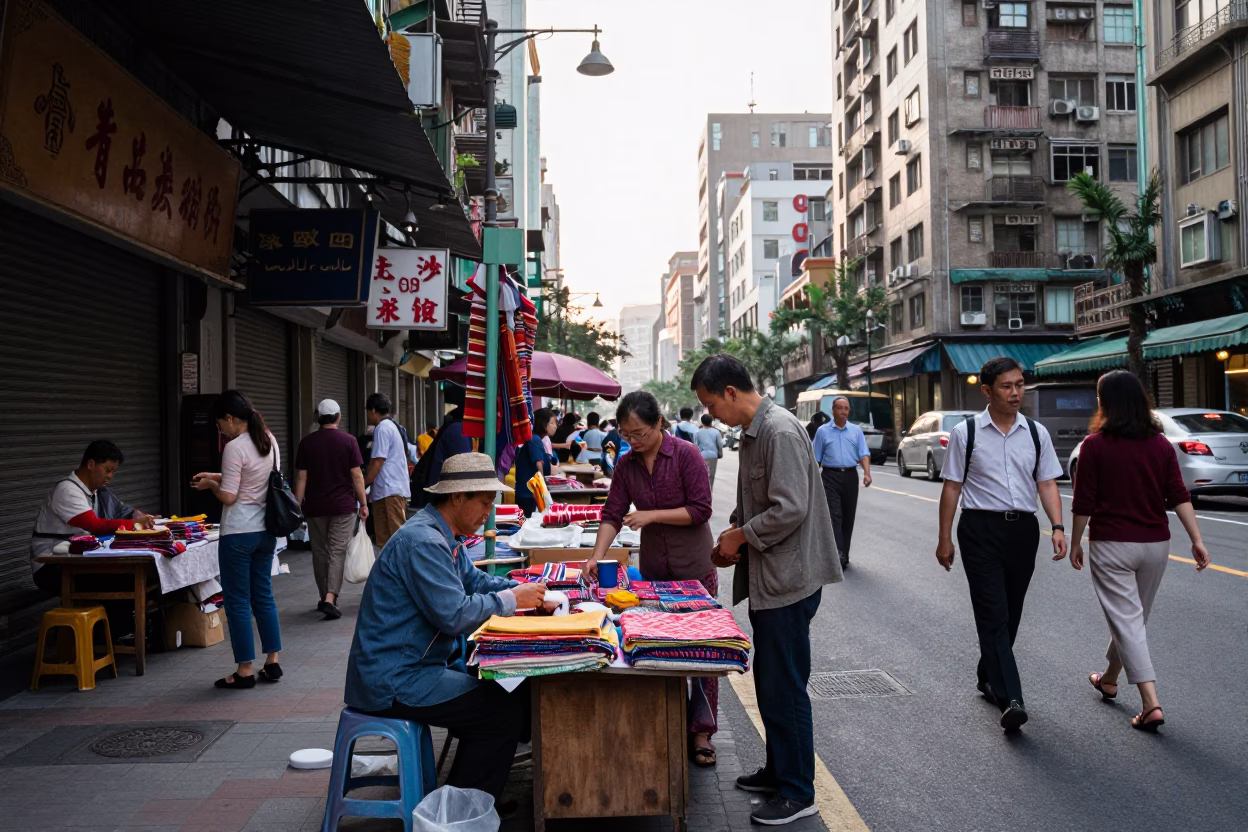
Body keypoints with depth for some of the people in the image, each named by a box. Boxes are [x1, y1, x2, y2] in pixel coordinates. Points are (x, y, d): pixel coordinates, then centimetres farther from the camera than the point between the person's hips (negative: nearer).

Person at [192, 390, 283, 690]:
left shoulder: (234, 448, -16)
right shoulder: (270, 441, 7)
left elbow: (228, 497, -16)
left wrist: (211, 484, 4)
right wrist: (218, 476, 17)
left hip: (239, 533, -8)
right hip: (266, 530, 8)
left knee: (238, 601, 3)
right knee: (264, 596, 15)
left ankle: (245, 671, 8)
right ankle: (272, 663, 19)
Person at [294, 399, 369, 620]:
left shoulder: (306, 443, 1)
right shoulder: (348, 441, -5)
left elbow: (301, 478, 0)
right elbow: (357, 475, -6)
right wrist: (363, 503, 0)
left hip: (315, 507, 2)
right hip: (343, 506, -2)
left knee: (320, 553, 13)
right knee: (338, 552, -2)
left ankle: (324, 598, 21)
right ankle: (330, 598, -15)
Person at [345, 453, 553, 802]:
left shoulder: (443, 535, 10)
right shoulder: (423, 542, -23)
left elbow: (473, 579, 21)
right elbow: (454, 615, -26)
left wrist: (524, 590, 4)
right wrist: (512, 600, -14)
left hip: (419, 663, 10)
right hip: (394, 681, -10)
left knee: (512, 689, 9)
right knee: (504, 710, -12)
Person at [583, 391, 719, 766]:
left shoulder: (686, 454, -12)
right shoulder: (626, 465, 2)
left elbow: (701, 510, -15)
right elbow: (613, 514, -1)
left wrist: (651, 515, -20)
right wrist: (596, 555, -15)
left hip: (695, 567, -4)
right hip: (653, 569, 4)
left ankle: (701, 732, 12)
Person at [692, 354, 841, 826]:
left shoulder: (781, 431, -20)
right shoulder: (753, 431, 11)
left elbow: (790, 509, -26)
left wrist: (740, 537, -14)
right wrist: (733, 532, 7)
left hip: (787, 581, -10)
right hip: (766, 580, 10)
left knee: (785, 688, 1)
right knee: (769, 682, 19)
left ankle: (798, 792, 14)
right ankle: (777, 771, 34)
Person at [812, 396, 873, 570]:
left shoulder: (856, 430, 8)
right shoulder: (823, 431, 4)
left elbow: (864, 454, 2)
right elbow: (817, 459, 6)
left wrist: (867, 473, -16)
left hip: (850, 476, 3)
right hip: (831, 476, -2)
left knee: (848, 517, 7)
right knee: (835, 516, -12)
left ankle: (844, 555, 17)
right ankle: (838, 555, -19)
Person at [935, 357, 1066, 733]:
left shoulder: (1036, 433, 8)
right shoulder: (965, 433, -1)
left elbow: (1047, 483, 5)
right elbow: (952, 487, 1)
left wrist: (1058, 526, -10)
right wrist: (945, 539, 1)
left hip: (1023, 528, 4)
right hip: (980, 528, -4)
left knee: (1010, 614, 14)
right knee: (994, 615, -10)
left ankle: (988, 677, 34)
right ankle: (1010, 700, -15)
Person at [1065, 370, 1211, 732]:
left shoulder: (1095, 445, -10)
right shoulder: (1161, 444, 2)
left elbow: (1084, 502, -8)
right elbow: (1179, 496, -3)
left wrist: (1075, 543, 1)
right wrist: (1197, 540, -3)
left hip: (1112, 544, -5)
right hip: (1155, 543, 5)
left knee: (1126, 619, -2)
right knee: (1132, 616, 20)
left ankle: (1151, 704, -11)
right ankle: (1109, 679, 39)